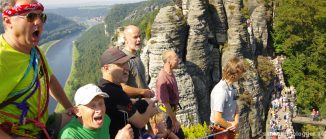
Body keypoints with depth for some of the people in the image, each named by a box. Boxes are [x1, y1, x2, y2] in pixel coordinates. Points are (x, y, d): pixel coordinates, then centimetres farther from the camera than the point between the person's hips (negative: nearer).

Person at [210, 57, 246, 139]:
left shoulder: (231, 89, 2)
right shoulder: (221, 91, -26)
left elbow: (236, 108, 14)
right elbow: (217, 119, -29)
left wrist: (236, 123, -5)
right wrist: (231, 126, -12)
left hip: (230, 131, 9)